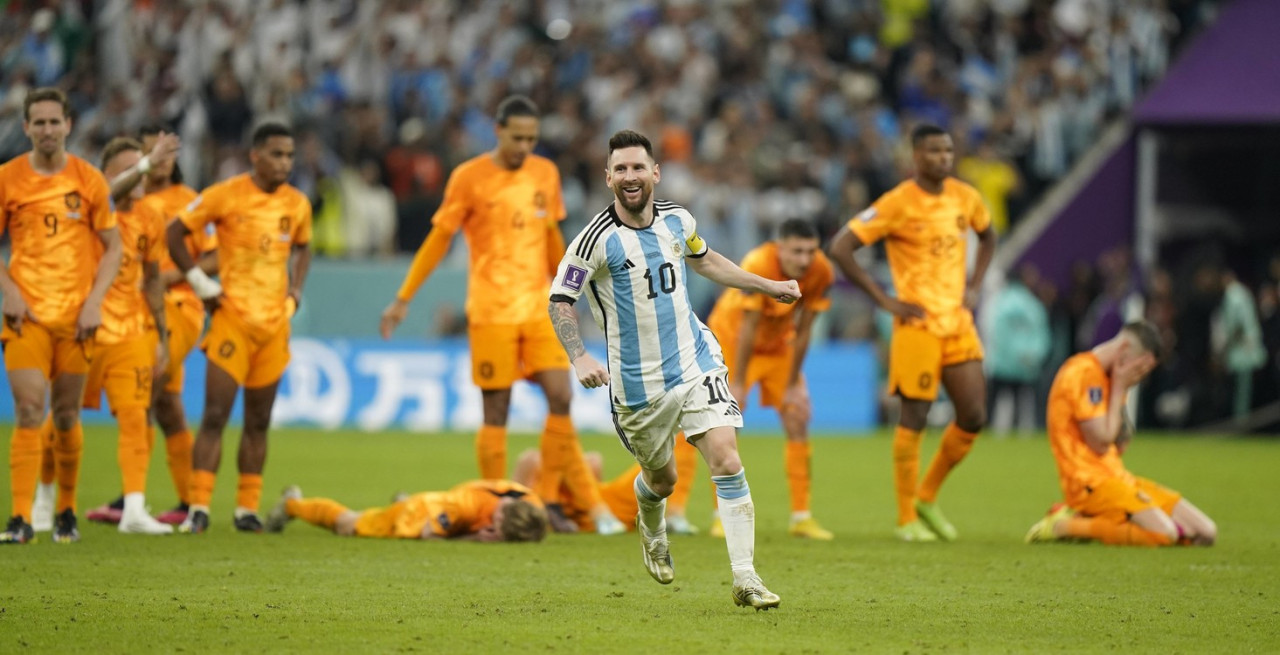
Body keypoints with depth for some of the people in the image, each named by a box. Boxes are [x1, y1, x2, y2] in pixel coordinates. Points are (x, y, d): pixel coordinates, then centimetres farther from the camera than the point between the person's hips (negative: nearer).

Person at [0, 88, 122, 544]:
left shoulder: (89, 181, 3)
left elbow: (113, 246, 8)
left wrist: (95, 300, -4)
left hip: (76, 316, 1)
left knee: (66, 417, 7)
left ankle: (66, 512, 23)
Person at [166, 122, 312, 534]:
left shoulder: (297, 204, 7)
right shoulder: (225, 196, -7)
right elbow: (175, 235, -1)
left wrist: (296, 289, 9)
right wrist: (200, 283, -6)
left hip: (275, 322, 5)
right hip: (233, 317, -5)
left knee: (258, 421, 7)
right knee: (215, 415, -9)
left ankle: (248, 509, 12)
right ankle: (198, 508, -9)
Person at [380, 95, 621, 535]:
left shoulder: (546, 174, 9)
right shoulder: (469, 177, -5)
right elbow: (439, 238, 0)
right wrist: (403, 299, -1)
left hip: (540, 309, 4)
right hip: (491, 312, -4)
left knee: (561, 397, -5)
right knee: (496, 413, -2)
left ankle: (550, 501, 5)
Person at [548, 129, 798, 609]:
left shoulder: (677, 220, 1)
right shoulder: (598, 239, -15)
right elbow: (560, 299, -10)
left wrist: (768, 287, 23)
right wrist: (579, 357, -25)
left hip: (696, 362, 3)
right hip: (638, 382, -3)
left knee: (727, 463, -13)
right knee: (661, 479, 14)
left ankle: (745, 579, -11)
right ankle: (651, 530, 52)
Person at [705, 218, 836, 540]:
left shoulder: (821, 273, -22)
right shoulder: (757, 266, -35)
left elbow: (802, 331, -13)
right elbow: (747, 329, -29)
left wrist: (793, 385, -8)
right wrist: (737, 385, -24)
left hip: (778, 344, 4)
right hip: (731, 336, -4)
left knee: (797, 420, -3)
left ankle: (801, 516, 3)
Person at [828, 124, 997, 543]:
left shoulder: (965, 197, 7)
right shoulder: (897, 204, -11)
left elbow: (987, 238, 28)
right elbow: (840, 248, -13)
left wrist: (974, 287, 12)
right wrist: (883, 300, -12)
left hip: (959, 323, 6)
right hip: (918, 324, -6)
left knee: (973, 417, 3)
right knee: (914, 417, -4)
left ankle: (927, 497, 21)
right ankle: (907, 519, 4)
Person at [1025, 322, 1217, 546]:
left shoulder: (1105, 375, 18)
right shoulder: (1083, 374, -13)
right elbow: (1100, 443, -17)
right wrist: (1119, 389, -9)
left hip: (1116, 476, 10)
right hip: (1090, 483, -10)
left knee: (1206, 532, 0)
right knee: (1164, 532, -29)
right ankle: (1067, 526, -13)